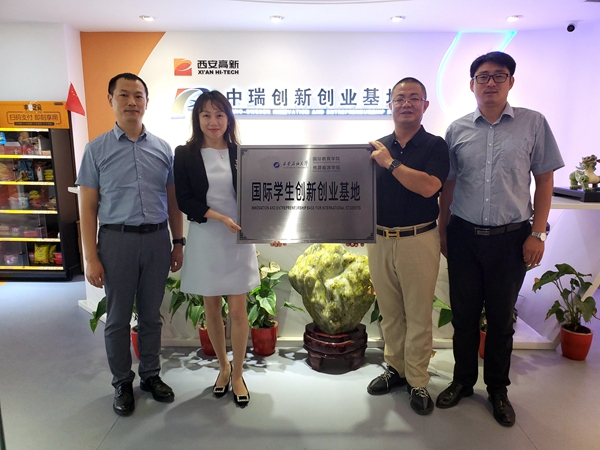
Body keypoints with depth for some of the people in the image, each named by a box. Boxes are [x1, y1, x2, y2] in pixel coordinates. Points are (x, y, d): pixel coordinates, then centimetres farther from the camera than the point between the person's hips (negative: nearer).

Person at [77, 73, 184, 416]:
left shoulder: (163, 149, 6)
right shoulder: (97, 149, 1)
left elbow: (173, 200, 9)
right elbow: (88, 208, -2)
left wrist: (178, 242, 6)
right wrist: (91, 258, -6)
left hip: (157, 239, 2)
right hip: (117, 239, -2)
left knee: (151, 314, 14)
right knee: (118, 317, 9)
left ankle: (151, 375, 31)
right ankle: (123, 383, 28)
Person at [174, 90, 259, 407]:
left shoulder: (240, 153, 2)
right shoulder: (185, 154, -1)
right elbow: (184, 201, -6)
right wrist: (221, 218, -18)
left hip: (238, 239, 0)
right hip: (205, 239, 0)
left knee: (238, 311, 2)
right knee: (211, 309, 13)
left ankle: (237, 374, 22)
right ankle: (223, 366, 35)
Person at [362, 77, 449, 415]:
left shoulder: (435, 146, -1)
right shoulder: (377, 147, 9)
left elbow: (428, 186, -19)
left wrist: (391, 163, -15)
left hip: (418, 241, -4)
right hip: (380, 240, 4)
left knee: (418, 316, 5)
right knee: (390, 312, 15)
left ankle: (417, 381, 20)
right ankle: (396, 368, 32)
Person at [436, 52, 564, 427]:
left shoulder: (533, 123, 0)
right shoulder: (457, 129, 4)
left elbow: (545, 181, 2)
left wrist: (537, 234, -4)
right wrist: (443, 232, 8)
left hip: (511, 237, -1)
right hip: (464, 235, 2)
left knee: (501, 316, 11)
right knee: (464, 314, 11)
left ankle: (498, 388, 30)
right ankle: (463, 381, 31)